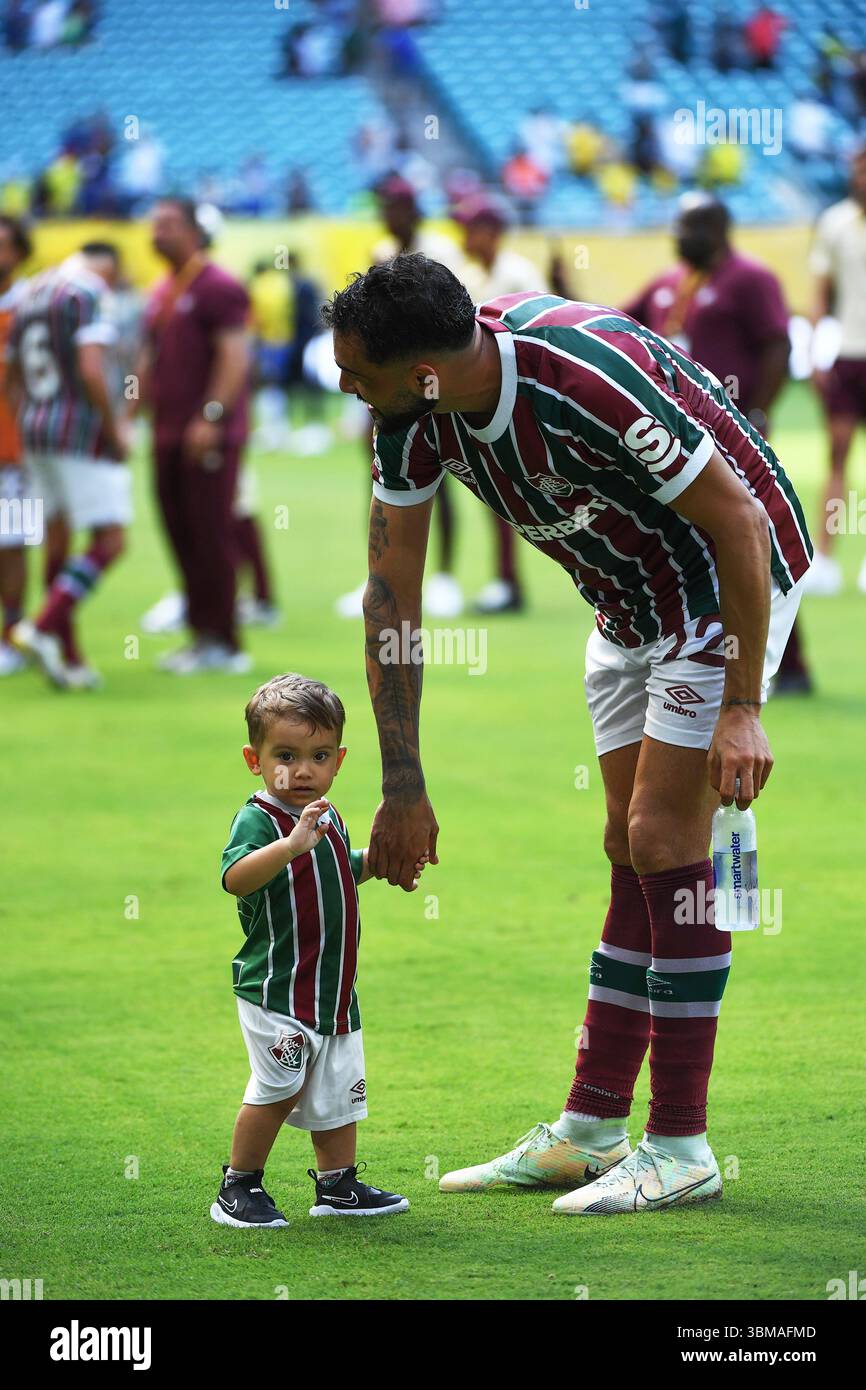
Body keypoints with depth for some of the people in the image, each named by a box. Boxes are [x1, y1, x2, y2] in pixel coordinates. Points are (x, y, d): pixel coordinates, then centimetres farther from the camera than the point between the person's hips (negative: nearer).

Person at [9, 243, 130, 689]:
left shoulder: (32, 292, 15)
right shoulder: (92, 292, -10)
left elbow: (15, 373, 19)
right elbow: (91, 371, -22)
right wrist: (114, 430, -12)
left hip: (34, 431, 9)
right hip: (82, 433, -8)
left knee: (57, 539, 12)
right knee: (109, 540, -6)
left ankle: (68, 657, 13)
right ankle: (43, 627, -19)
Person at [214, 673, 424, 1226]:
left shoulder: (329, 819, 11)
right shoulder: (257, 820, -16)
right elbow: (236, 878, -37)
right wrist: (291, 844, -50)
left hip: (335, 989, 8)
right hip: (276, 988, -8)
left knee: (339, 1090, 15)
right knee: (280, 1087, -10)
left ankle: (338, 1184, 27)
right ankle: (239, 1188, 4)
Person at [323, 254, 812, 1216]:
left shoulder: (589, 379, -36)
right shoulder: (413, 414, -13)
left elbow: (739, 519, -27)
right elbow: (391, 592, -5)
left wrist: (741, 705, -24)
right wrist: (402, 785, -4)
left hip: (729, 583, -7)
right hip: (630, 602, 7)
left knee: (664, 841, -11)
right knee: (631, 855, 9)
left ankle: (680, 1146, -4)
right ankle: (589, 1132, 14)